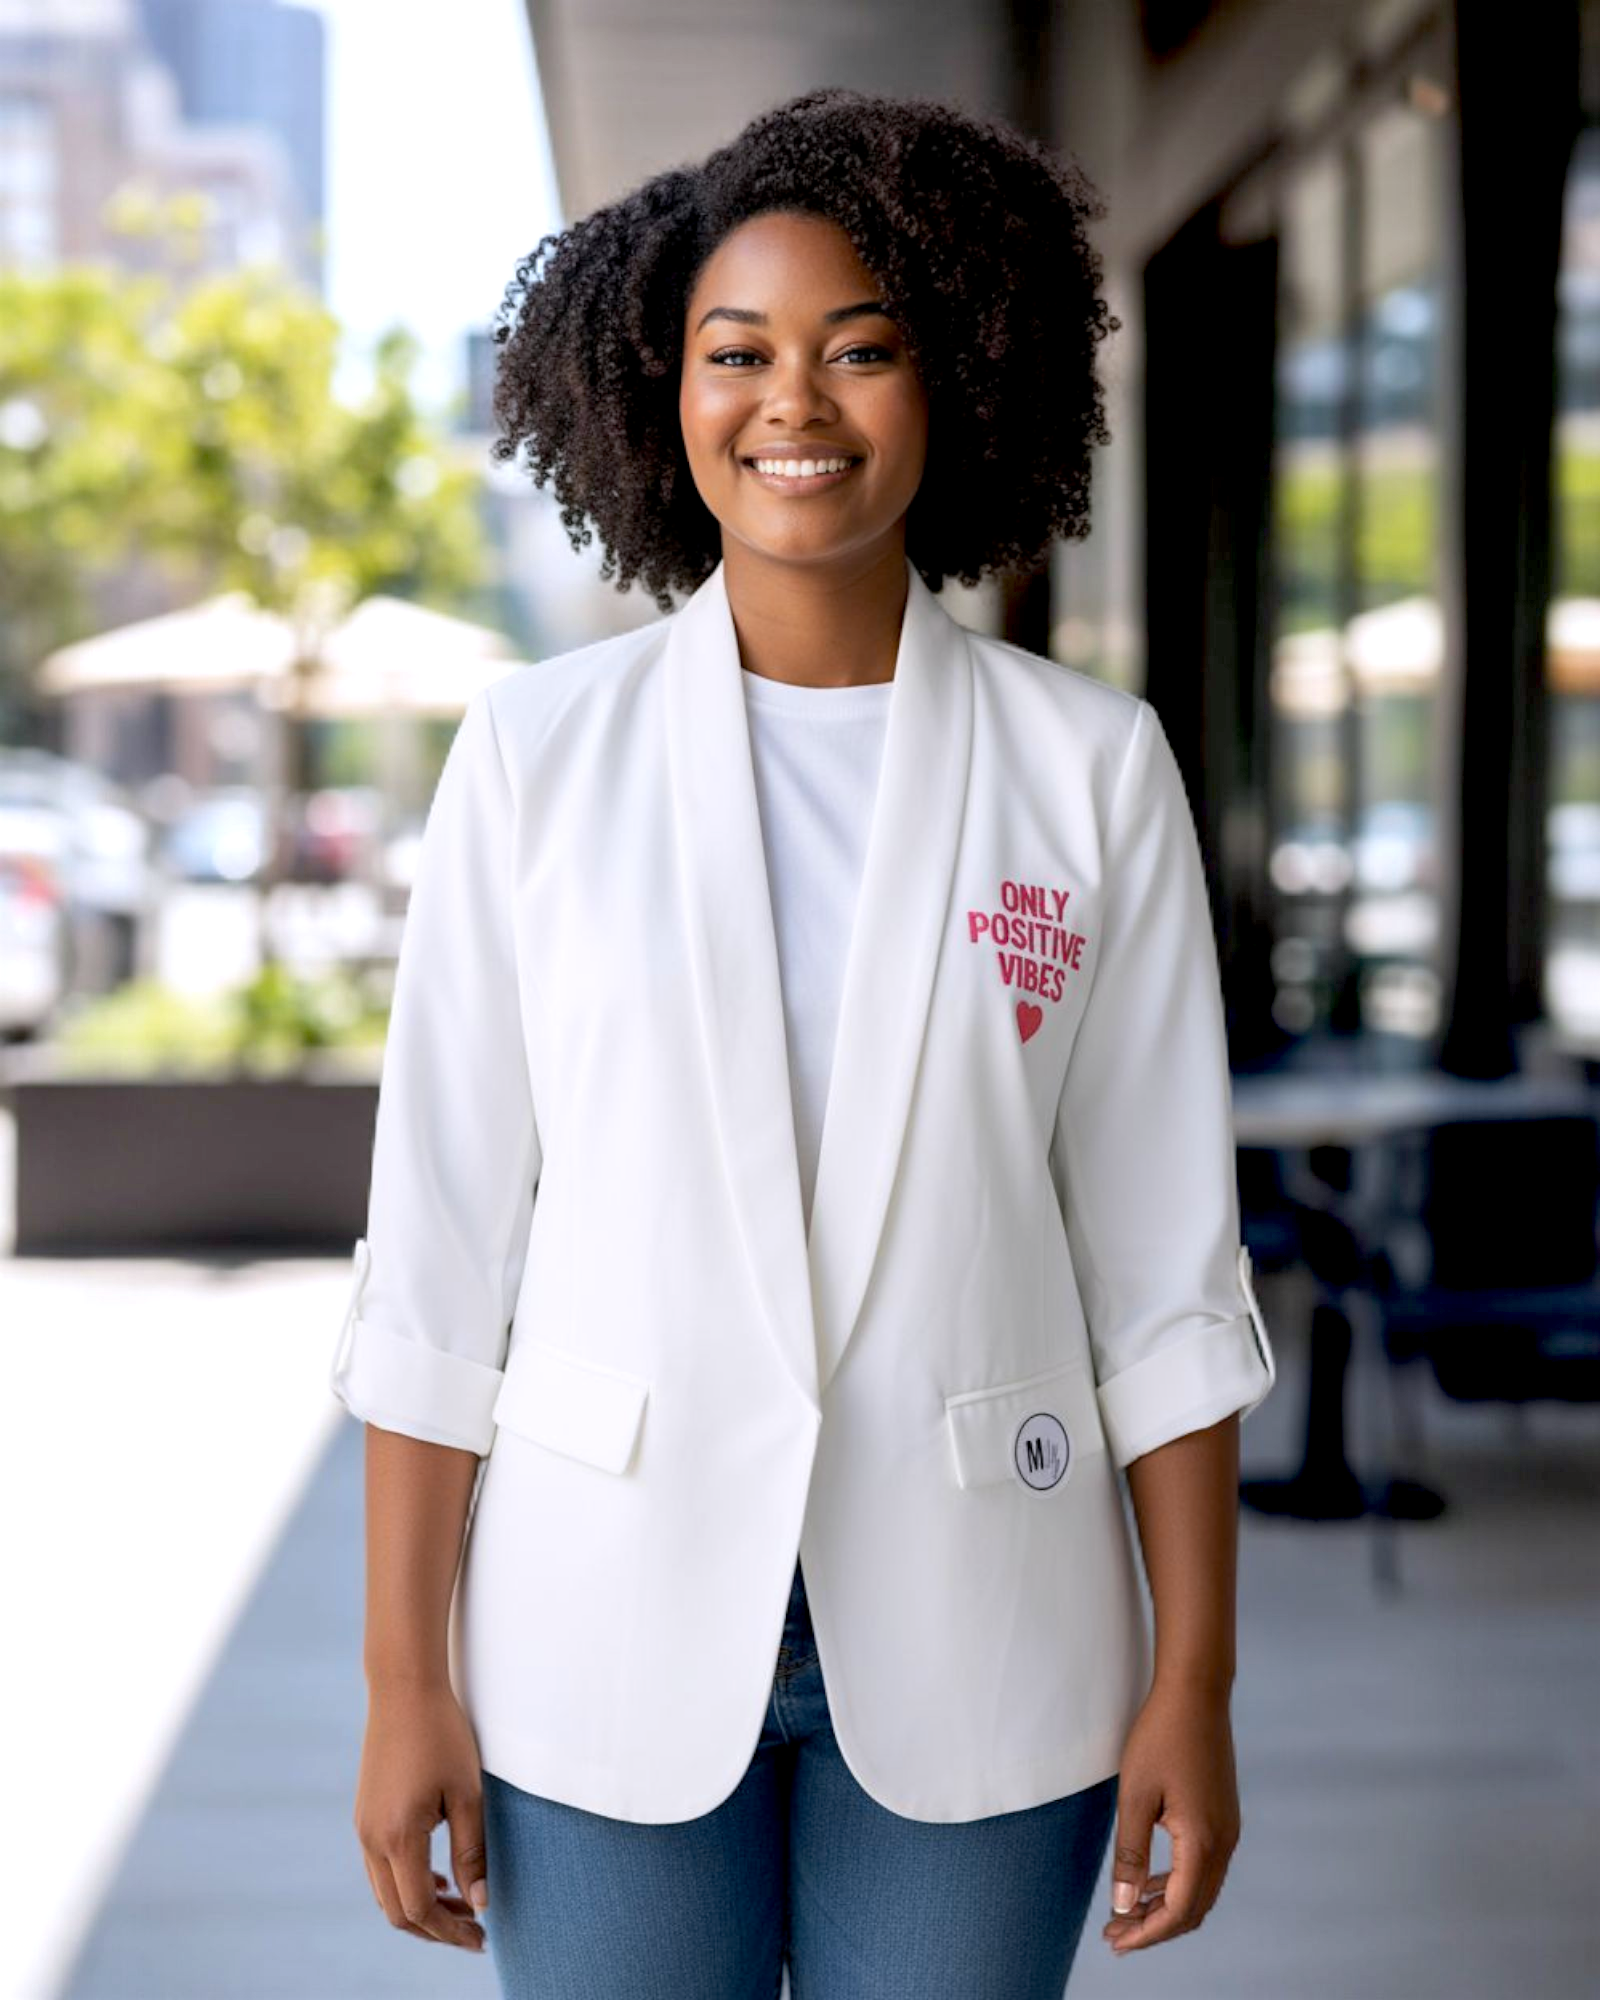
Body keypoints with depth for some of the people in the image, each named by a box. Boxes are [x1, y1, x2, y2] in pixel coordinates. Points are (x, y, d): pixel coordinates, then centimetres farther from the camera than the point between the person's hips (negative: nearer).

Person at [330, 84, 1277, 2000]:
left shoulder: (1092, 765, -1)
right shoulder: (537, 749, -2)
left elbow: (1162, 1262, 0)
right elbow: (438, 1247, -2)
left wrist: (1192, 1683, -2)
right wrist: (405, 1678, -4)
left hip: (973, 1647, 1)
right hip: (614, 1640, 0)